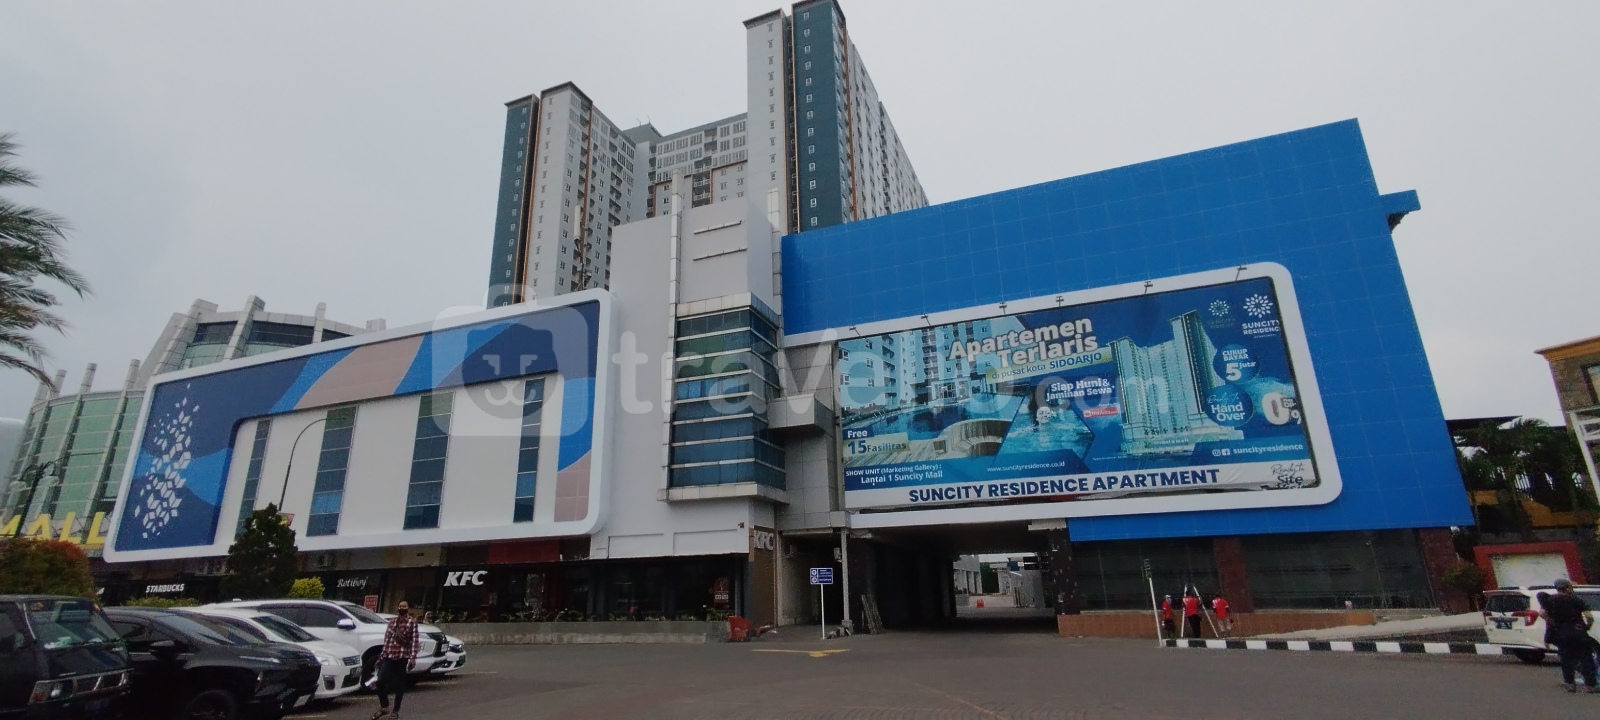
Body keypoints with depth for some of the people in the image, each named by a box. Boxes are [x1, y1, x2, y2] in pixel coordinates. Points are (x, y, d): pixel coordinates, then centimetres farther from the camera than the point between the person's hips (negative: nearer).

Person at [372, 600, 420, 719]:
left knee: (400, 684, 4)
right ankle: (384, 707, 15)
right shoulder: (392, 621, 12)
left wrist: (412, 658, -17)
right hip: (389, 655, 4)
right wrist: (382, 655, 10)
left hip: (403, 656, -4)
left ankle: (396, 711, 16)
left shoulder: (412, 622, -2)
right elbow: (386, 639, 14)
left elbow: (414, 641, -8)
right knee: (381, 680, -6)